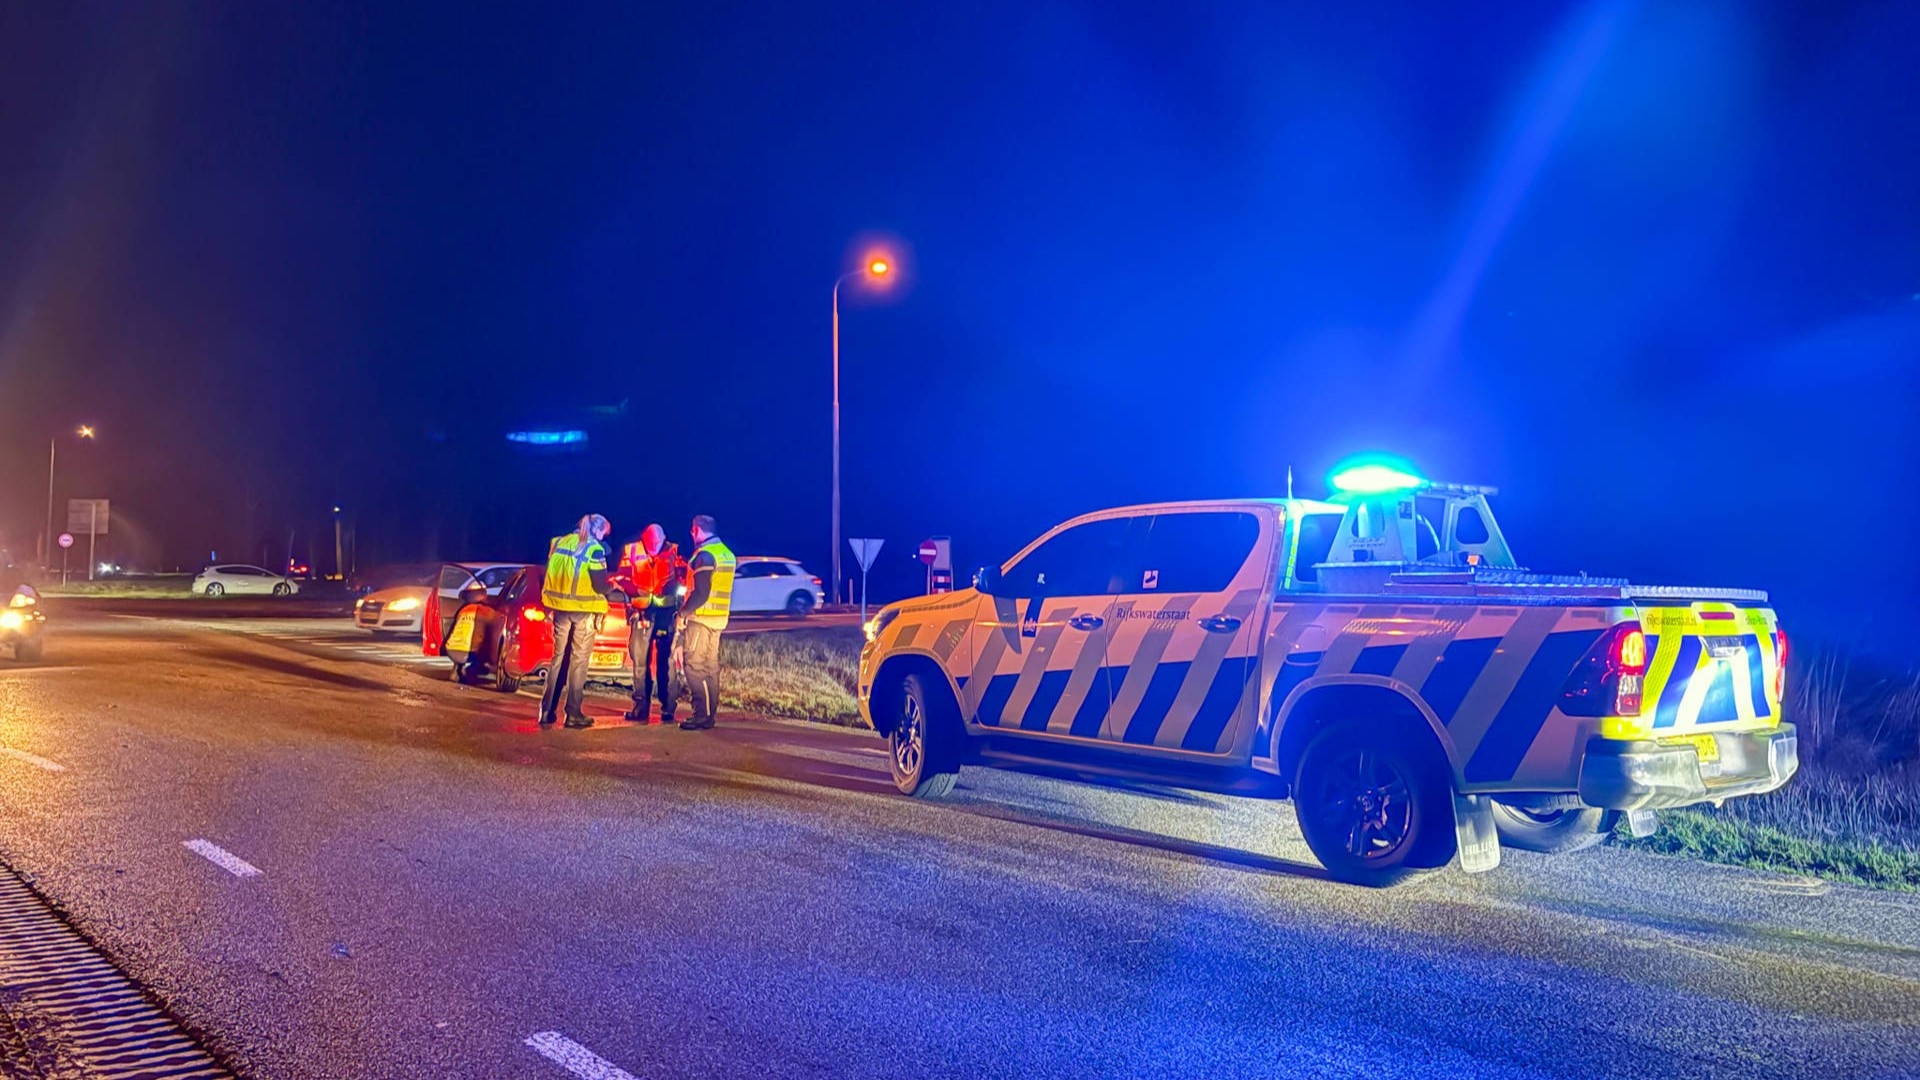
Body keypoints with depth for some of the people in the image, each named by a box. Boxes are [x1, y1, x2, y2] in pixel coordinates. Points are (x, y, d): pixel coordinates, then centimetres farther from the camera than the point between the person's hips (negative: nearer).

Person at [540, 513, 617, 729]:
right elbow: (599, 585, -14)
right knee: (578, 661, 1)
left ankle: (547, 712, 9)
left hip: (561, 608, 5)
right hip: (584, 610, -5)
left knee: (559, 657, 11)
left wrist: (549, 608, 17)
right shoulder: (594, 549, -9)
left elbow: (550, 577, 12)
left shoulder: (559, 542, 9)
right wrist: (612, 587, 7)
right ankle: (573, 714, 0)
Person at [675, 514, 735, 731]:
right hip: (719, 618, 9)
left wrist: (683, 612, -10)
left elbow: (700, 593, -20)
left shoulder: (705, 555, -15)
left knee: (695, 667, -6)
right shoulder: (726, 553, 14)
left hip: (701, 618, -9)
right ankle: (709, 714, 15)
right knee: (710, 667, 12)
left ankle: (702, 716, -8)